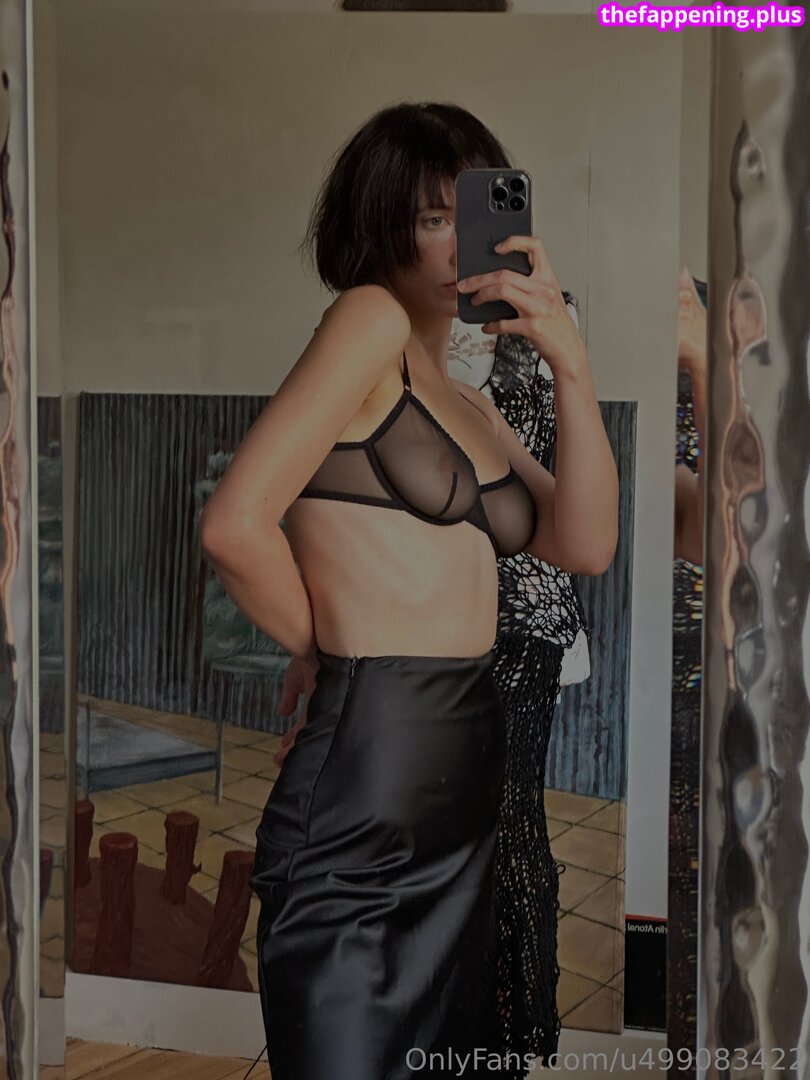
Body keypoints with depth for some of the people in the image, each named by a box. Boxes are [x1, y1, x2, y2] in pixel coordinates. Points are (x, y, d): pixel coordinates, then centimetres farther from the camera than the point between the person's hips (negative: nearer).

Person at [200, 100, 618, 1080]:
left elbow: (585, 547, 4)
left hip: (466, 790, 9)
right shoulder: (371, 316, -9)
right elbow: (234, 525, -20)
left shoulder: (469, 404, 16)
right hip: (364, 776, -8)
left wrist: (571, 366, -6)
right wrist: (334, 658, -4)